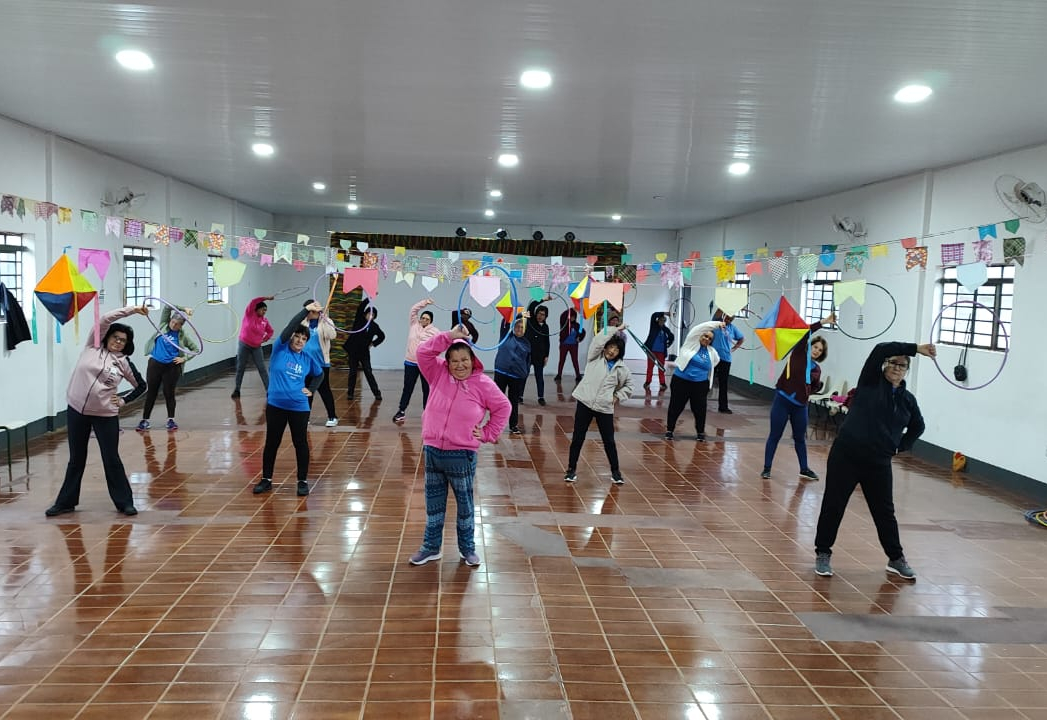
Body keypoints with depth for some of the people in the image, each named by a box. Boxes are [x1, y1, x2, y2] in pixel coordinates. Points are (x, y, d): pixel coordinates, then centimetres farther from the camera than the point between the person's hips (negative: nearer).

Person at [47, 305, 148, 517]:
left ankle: (124, 503, 13)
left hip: (106, 415, -1)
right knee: (76, 459, 13)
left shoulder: (124, 363, 1)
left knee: (111, 459, 3)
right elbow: (104, 320, -10)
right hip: (76, 410, 1)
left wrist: (123, 400, 0)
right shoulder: (93, 347, 1)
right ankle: (66, 502, 25)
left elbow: (141, 386, 12)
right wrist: (131, 310, -13)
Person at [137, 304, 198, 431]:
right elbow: (167, 307, -5)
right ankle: (145, 420, 11)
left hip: (171, 367, -1)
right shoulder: (164, 325, 3)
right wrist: (183, 309, -13)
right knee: (151, 392, 5)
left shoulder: (183, 335, -1)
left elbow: (196, 349, 5)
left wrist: (184, 359, -7)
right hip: (154, 364, 2)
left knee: (169, 393, 4)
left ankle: (171, 420, 18)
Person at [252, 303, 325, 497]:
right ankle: (266, 480, 23)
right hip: (275, 405, -1)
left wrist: (311, 390, 5)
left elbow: (319, 374, 20)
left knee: (300, 443, 6)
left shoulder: (308, 357, 2)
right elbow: (289, 328, -19)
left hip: (299, 407, 1)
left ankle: (303, 481, 17)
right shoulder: (280, 349, -4)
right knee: (271, 443, 10)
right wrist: (306, 310, -23)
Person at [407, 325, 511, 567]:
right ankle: (431, 547, 29)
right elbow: (423, 352, -9)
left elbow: (502, 408, 5)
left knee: (465, 504, 11)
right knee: (433, 503, 15)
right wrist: (449, 336, -16)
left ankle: (467, 548, 27)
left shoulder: (483, 384, -5)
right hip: (432, 450, 3)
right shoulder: (439, 374, 1)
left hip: (462, 455, -3)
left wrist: (488, 434, 1)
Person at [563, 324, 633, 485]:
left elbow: (629, 385, 20)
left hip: (605, 408, 1)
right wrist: (615, 330, -10)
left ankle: (615, 471, 21)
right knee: (578, 438, 4)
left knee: (609, 441, 6)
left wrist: (618, 396, 6)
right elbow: (598, 340, -15)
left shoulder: (621, 368, 6)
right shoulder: (595, 357, 1)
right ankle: (572, 469, 16)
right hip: (585, 403, -1)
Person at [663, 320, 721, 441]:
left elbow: (716, 361, 28)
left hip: (700, 384, 3)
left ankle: (701, 432, 20)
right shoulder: (692, 342, -3)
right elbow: (701, 327, -12)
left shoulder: (711, 351, 7)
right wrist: (717, 324, -14)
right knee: (676, 406, 4)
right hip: (681, 381, -2)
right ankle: (669, 430, 15)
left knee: (699, 409, 5)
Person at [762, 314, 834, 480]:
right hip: (782, 400, -4)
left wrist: (818, 385, 1)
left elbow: (815, 387, 21)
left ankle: (804, 469, 26)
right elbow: (804, 333, -16)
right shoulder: (798, 354, -2)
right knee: (775, 436, 1)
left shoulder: (817, 369, 9)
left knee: (800, 438, 14)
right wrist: (823, 322, -20)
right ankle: (767, 468, 8)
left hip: (800, 405, 4)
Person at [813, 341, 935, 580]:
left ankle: (896, 559, 26)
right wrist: (916, 349, -22)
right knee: (833, 506, 3)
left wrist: (901, 446, 12)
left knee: (884, 511, 11)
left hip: (879, 463, 4)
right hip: (846, 455, -3)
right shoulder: (871, 381, -3)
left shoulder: (907, 399, 8)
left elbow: (918, 426, 25)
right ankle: (823, 553, 17)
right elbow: (880, 350, -19)